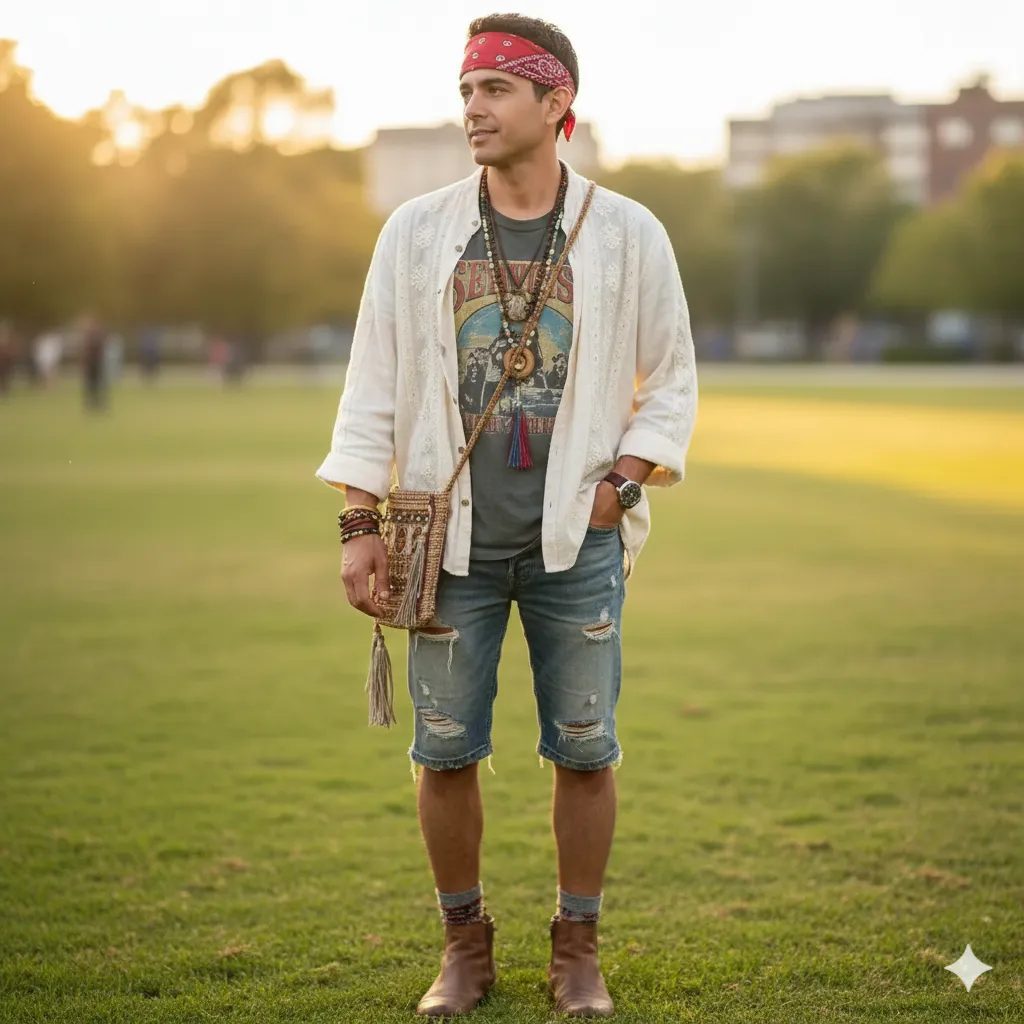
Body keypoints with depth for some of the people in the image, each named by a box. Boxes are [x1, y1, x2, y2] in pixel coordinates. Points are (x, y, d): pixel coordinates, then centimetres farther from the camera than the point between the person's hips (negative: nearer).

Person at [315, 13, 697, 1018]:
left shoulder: (627, 235, 1)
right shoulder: (416, 231, 2)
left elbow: (672, 382, 8)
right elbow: (373, 385, 3)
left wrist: (620, 481, -6)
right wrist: (360, 527, -2)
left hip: (578, 540, 0)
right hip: (453, 538, 1)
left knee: (585, 752, 3)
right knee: (444, 751, 4)